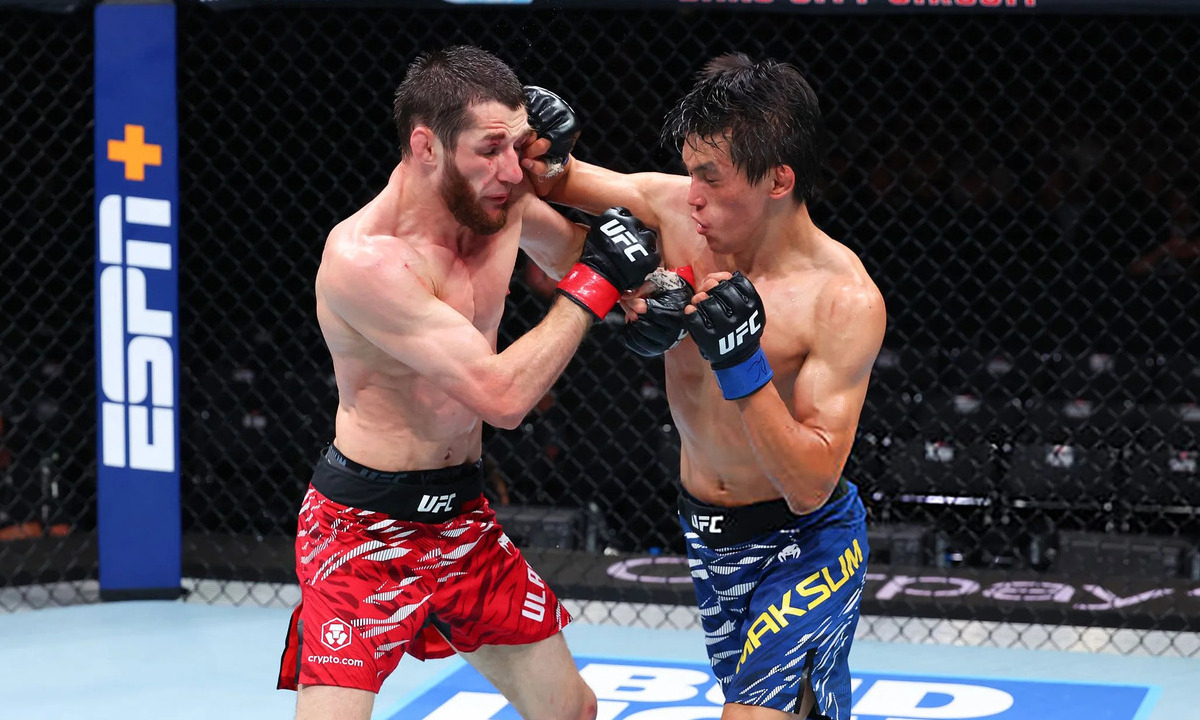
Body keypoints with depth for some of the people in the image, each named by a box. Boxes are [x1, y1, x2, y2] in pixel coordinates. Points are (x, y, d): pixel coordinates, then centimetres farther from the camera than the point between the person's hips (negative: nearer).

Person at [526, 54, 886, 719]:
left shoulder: (846, 301, -24)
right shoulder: (672, 208, -11)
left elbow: (811, 487, -26)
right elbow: (555, 181, 5)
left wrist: (742, 363, -36)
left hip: (803, 546, -6)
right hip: (708, 537, 6)